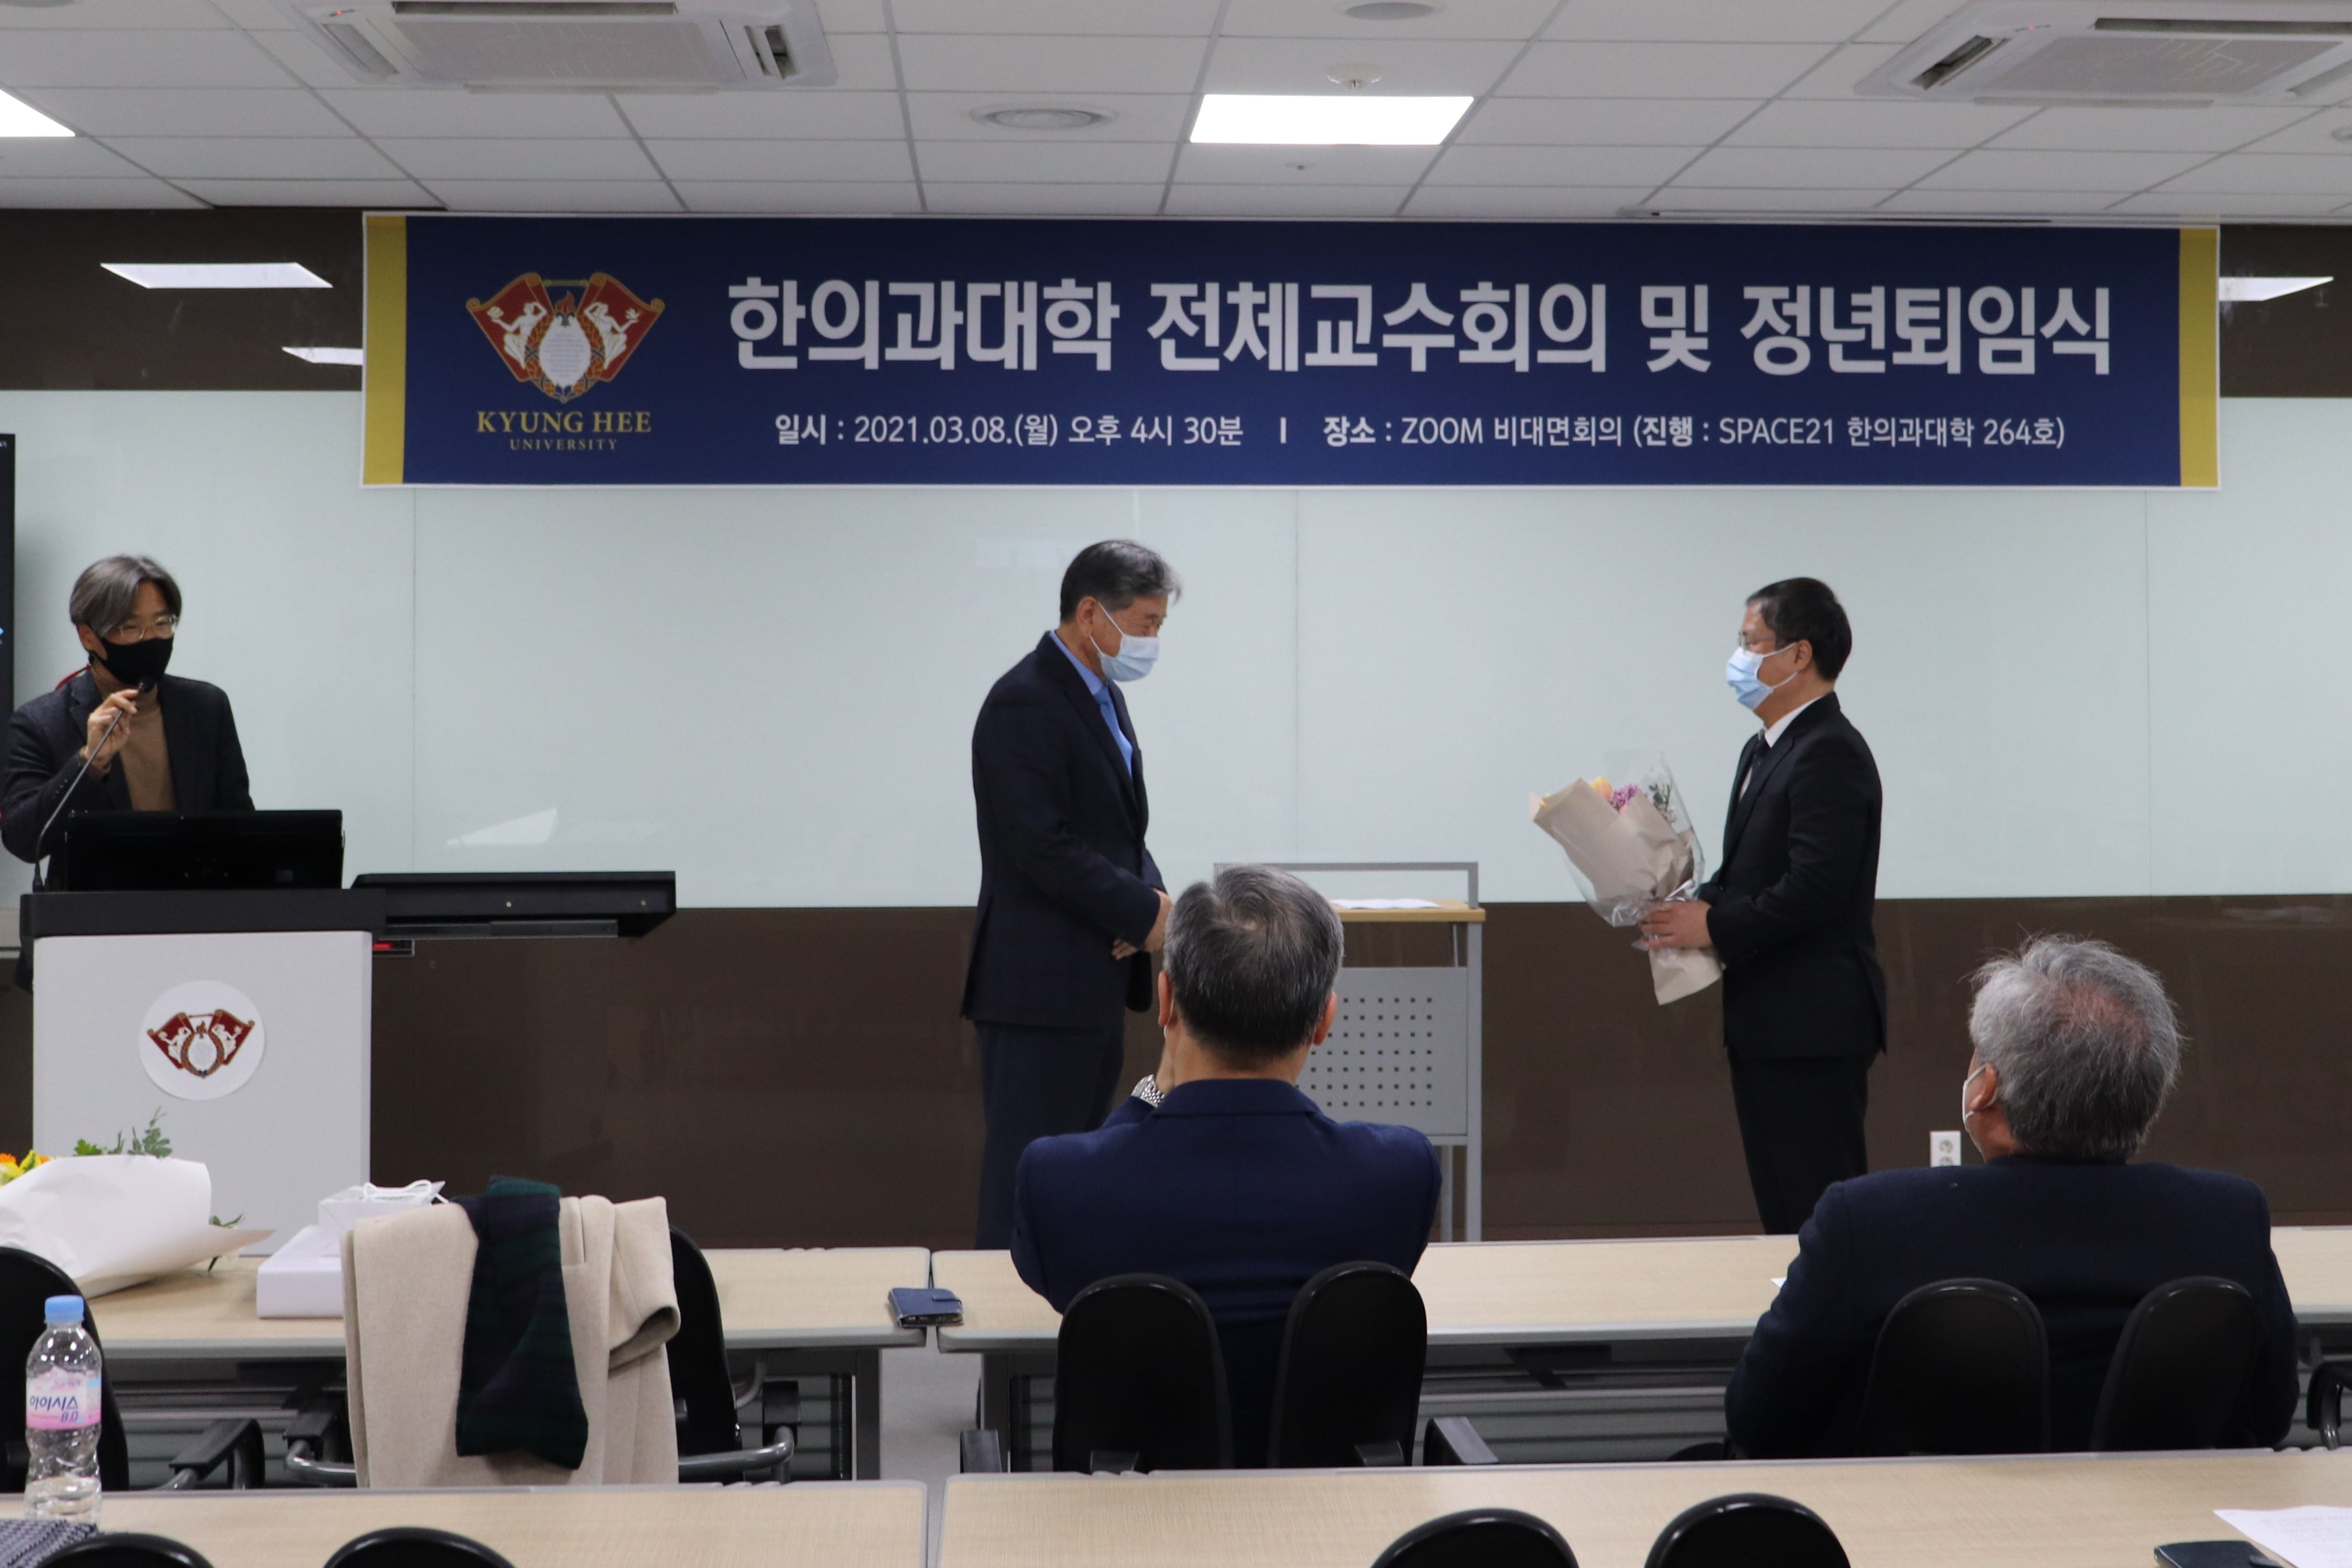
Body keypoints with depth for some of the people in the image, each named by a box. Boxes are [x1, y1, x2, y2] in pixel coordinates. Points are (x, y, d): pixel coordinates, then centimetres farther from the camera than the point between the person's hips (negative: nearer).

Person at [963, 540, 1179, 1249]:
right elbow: (1045, 848, -22)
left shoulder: (1103, 698, 15)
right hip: (1041, 984, -10)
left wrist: (1149, 897, -1)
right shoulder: (1024, 703, -15)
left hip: (1096, 982, 10)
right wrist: (1146, 913, -16)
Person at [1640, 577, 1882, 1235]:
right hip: (1767, 1025, 10)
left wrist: (1714, 925, -16)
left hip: (1813, 1027, -10)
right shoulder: (1766, 749, 17)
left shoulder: (1829, 753, -15)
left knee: (1818, 1210, -6)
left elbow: (1815, 888, -23)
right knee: (1781, 1208, 14)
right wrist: (1697, 906, 2)